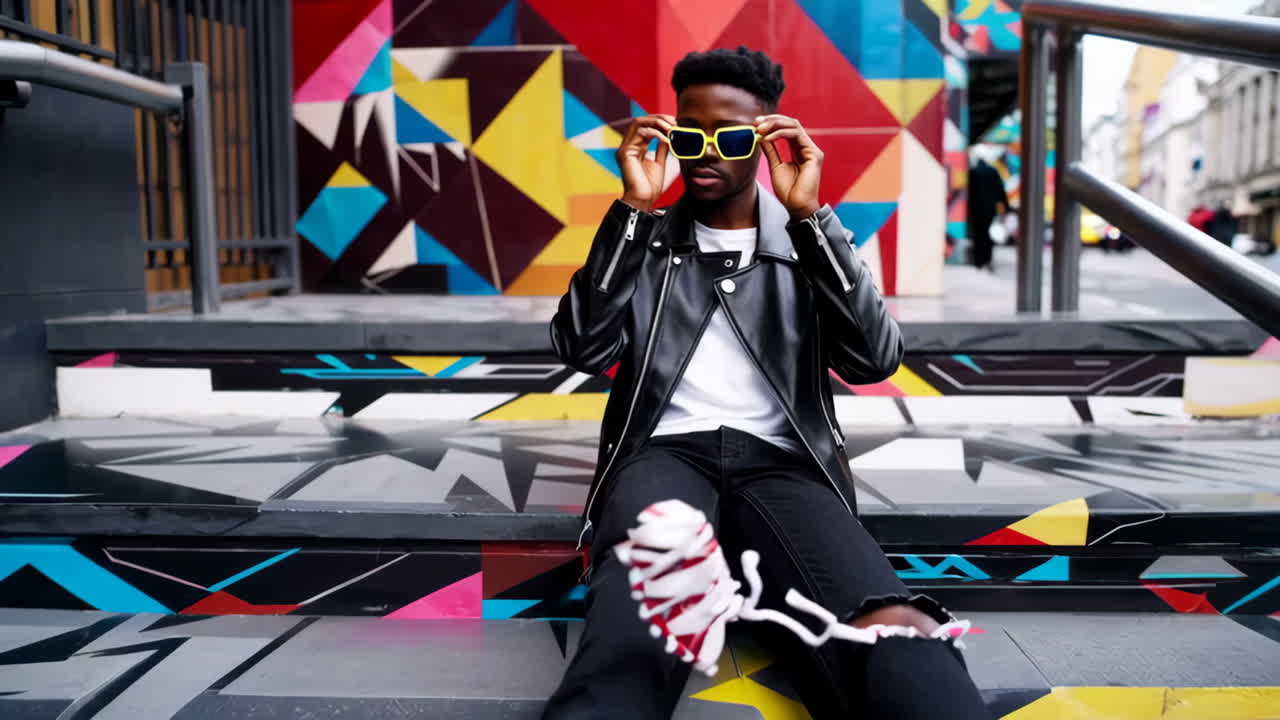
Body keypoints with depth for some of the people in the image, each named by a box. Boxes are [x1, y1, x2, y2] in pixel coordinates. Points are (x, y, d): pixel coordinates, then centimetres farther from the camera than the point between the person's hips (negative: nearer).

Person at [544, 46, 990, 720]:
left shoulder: (808, 244, 18)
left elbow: (874, 361, 1)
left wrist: (807, 216, -6)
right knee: (632, 642, -40)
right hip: (665, 452, 0)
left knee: (896, 634, -34)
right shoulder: (645, 239, 18)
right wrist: (633, 207, -5)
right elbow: (582, 350, 2)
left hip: (783, 462, 1)